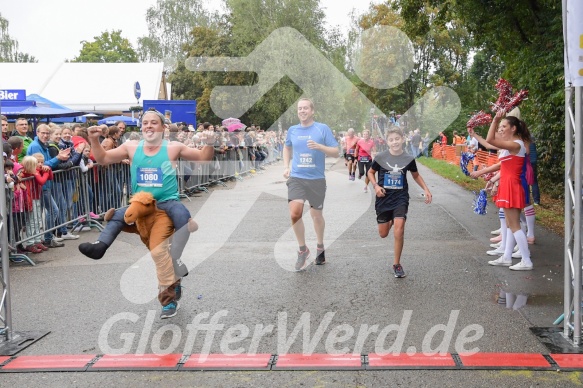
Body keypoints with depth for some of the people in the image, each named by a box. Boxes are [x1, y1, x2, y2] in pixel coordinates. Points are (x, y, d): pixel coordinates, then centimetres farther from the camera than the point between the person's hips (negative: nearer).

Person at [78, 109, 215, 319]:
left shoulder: (173, 147, 0)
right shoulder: (132, 147, 6)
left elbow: (202, 158, 0)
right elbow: (103, 159, 10)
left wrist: (209, 144, -20)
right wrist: (94, 140, -6)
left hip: (168, 201, -4)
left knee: (182, 215, -32)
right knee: (118, 215, -15)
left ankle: (176, 261, -38)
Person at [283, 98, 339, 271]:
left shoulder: (322, 128, -4)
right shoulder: (292, 130, 6)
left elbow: (335, 152, -5)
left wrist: (319, 146, -21)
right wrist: (286, 166, 14)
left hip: (316, 179, -1)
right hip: (296, 178, 1)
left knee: (316, 215, 11)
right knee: (295, 213, -16)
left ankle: (320, 247, 36)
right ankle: (302, 249, 3)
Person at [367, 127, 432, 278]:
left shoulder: (408, 159, -5)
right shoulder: (380, 157, -8)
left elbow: (416, 175, 13)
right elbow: (371, 172, 8)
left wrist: (426, 189, 2)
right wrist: (376, 186, -9)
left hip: (400, 198, -1)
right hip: (383, 199, 1)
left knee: (399, 231, -16)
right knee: (383, 234, 10)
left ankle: (397, 264, 0)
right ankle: (390, 221, 48)